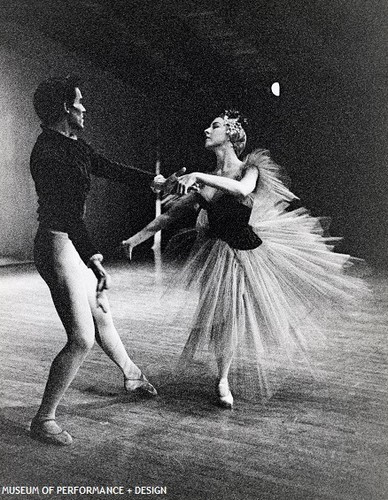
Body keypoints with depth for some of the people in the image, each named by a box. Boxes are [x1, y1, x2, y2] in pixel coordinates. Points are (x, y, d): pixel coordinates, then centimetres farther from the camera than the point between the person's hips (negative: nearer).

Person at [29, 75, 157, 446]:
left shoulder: (74, 145, 9)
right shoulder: (48, 152, -20)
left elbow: (110, 169, 22)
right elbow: (65, 212, -27)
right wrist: (94, 260, -31)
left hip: (75, 242, 10)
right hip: (57, 244, -10)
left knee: (101, 315, 24)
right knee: (82, 338, -11)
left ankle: (131, 374, 46)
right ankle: (43, 420, 4)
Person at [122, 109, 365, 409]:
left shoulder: (250, 168, -5)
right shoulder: (205, 181, 5)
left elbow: (243, 190, -31)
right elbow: (171, 214, 8)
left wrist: (198, 177, -34)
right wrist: (135, 238, 5)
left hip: (249, 251, -2)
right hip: (219, 256, 2)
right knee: (225, 317, 2)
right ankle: (223, 381, 23)